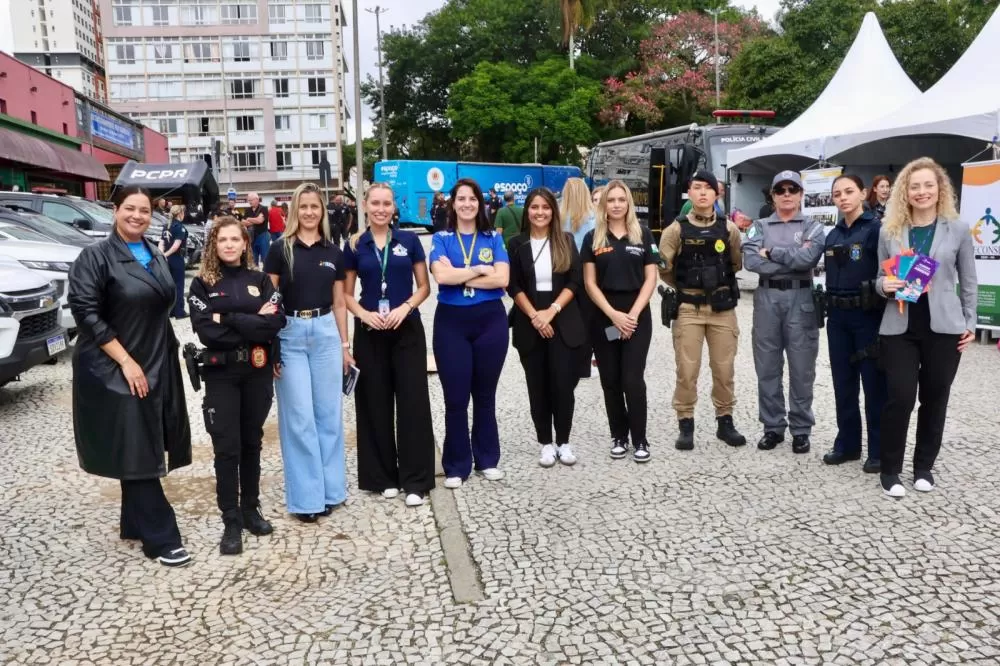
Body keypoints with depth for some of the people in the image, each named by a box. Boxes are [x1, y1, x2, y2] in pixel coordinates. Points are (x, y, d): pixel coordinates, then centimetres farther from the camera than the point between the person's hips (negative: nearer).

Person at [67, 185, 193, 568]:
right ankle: (160, 539, 1)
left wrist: (167, 356, 14)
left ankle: (134, 524, 27)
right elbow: (85, 312, -16)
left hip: (157, 367, 7)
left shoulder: (156, 258, 12)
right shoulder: (96, 256, -9)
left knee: (145, 450, 12)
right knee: (135, 452, -4)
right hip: (114, 371, -7)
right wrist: (125, 361, -19)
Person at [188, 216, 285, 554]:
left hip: (257, 372, 2)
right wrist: (253, 323, -14)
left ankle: (251, 510, 26)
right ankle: (231, 522, 8)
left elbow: (276, 322, -9)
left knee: (252, 443, 12)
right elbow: (206, 331, -13)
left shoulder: (260, 280, 6)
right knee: (227, 448, -1)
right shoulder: (202, 284, 1)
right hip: (221, 375, -2)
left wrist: (229, 319, -15)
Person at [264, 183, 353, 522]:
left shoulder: (334, 252, 7)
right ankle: (307, 496, 12)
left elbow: (339, 303, 11)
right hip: (290, 335, -3)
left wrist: (345, 345, 9)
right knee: (299, 418, 2)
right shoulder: (280, 249, -2)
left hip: (326, 333, 3)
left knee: (328, 414, 9)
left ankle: (330, 488, 22)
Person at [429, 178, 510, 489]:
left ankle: (488, 459, 25)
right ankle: (456, 465, 15)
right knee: (456, 397, 3)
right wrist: (480, 269, -10)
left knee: (485, 394, 11)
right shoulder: (441, 239, 3)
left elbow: (502, 279, -9)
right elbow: (441, 276, -14)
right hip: (451, 322, -1)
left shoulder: (494, 238, 5)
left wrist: (459, 275, -11)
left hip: (491, 320, 1)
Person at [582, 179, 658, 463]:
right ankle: (619, 436, 19)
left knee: (633, 379, -6)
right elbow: (590, 283, 0)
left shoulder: (643, 235, 3)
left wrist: (633, 313, -10)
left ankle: (639, 440, 6)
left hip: (637, 315, -1)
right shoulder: (592, 238, 4)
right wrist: (613, 314, -11)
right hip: (604, 317, 1)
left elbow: (650, 278, 0)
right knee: (610, 380, 6)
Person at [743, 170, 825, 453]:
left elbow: (809, 258, -14)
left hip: (801, 299, -1)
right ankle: (773, 427, 18)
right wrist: (793, 259, -11)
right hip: (767, 298, 1)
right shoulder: (760, 226, 9)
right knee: (767, 367, 6)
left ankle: (801, 429, 16)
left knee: (802, 368, 3)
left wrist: (771, 253, -8)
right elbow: (750, 261, -9)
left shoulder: (812, 227, 6)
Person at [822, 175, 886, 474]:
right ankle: (847, 444, 21)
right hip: (838, 318, 6)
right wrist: (829, 309, 11)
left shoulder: (877, 228, -6)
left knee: (874, 384, 1)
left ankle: (878, 451, 12)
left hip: (869, 316, -6)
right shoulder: (832, 235, 12)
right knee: (843, 384, 10)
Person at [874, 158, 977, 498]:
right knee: (900, 398, -6)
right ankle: (890, 470, 9)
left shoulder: (958, 229, 3)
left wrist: (969, 323, 6)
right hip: (900, 328, 0)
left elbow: (969, 281, 8)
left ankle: (924, 467, 24)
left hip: (944, 327, 1)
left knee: (935, 399, 8)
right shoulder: (889, 231, 4)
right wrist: (885, 285, -13)